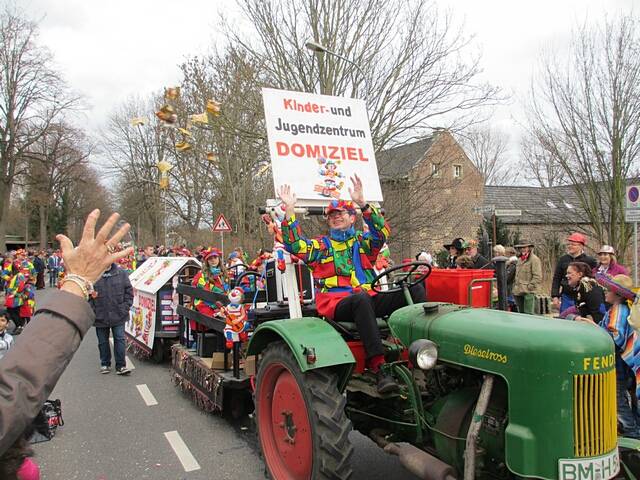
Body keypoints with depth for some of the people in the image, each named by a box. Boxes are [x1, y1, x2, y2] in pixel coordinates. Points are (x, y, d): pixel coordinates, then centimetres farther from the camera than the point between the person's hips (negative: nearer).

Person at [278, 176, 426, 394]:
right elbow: (294, 245, -1)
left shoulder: (362, 241, 19)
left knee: (415, 289, -15)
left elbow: (381, 233, -2)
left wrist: (362, 203, -15)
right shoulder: (320, 245, 15)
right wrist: (289, 210, -11)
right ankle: (378, 367, -44)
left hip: (368, 298, 3)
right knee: (361, 299, -39)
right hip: (336, 304, -3)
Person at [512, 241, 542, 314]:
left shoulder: (534, 259, -5)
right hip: (519, 292, 8)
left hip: (529, 292, -8)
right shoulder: (519, 259, 20)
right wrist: (515, 285, 16)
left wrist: (530, 286, -15)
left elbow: (538, 277, -11)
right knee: (521, 313, 12)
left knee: (528, 314, -10)